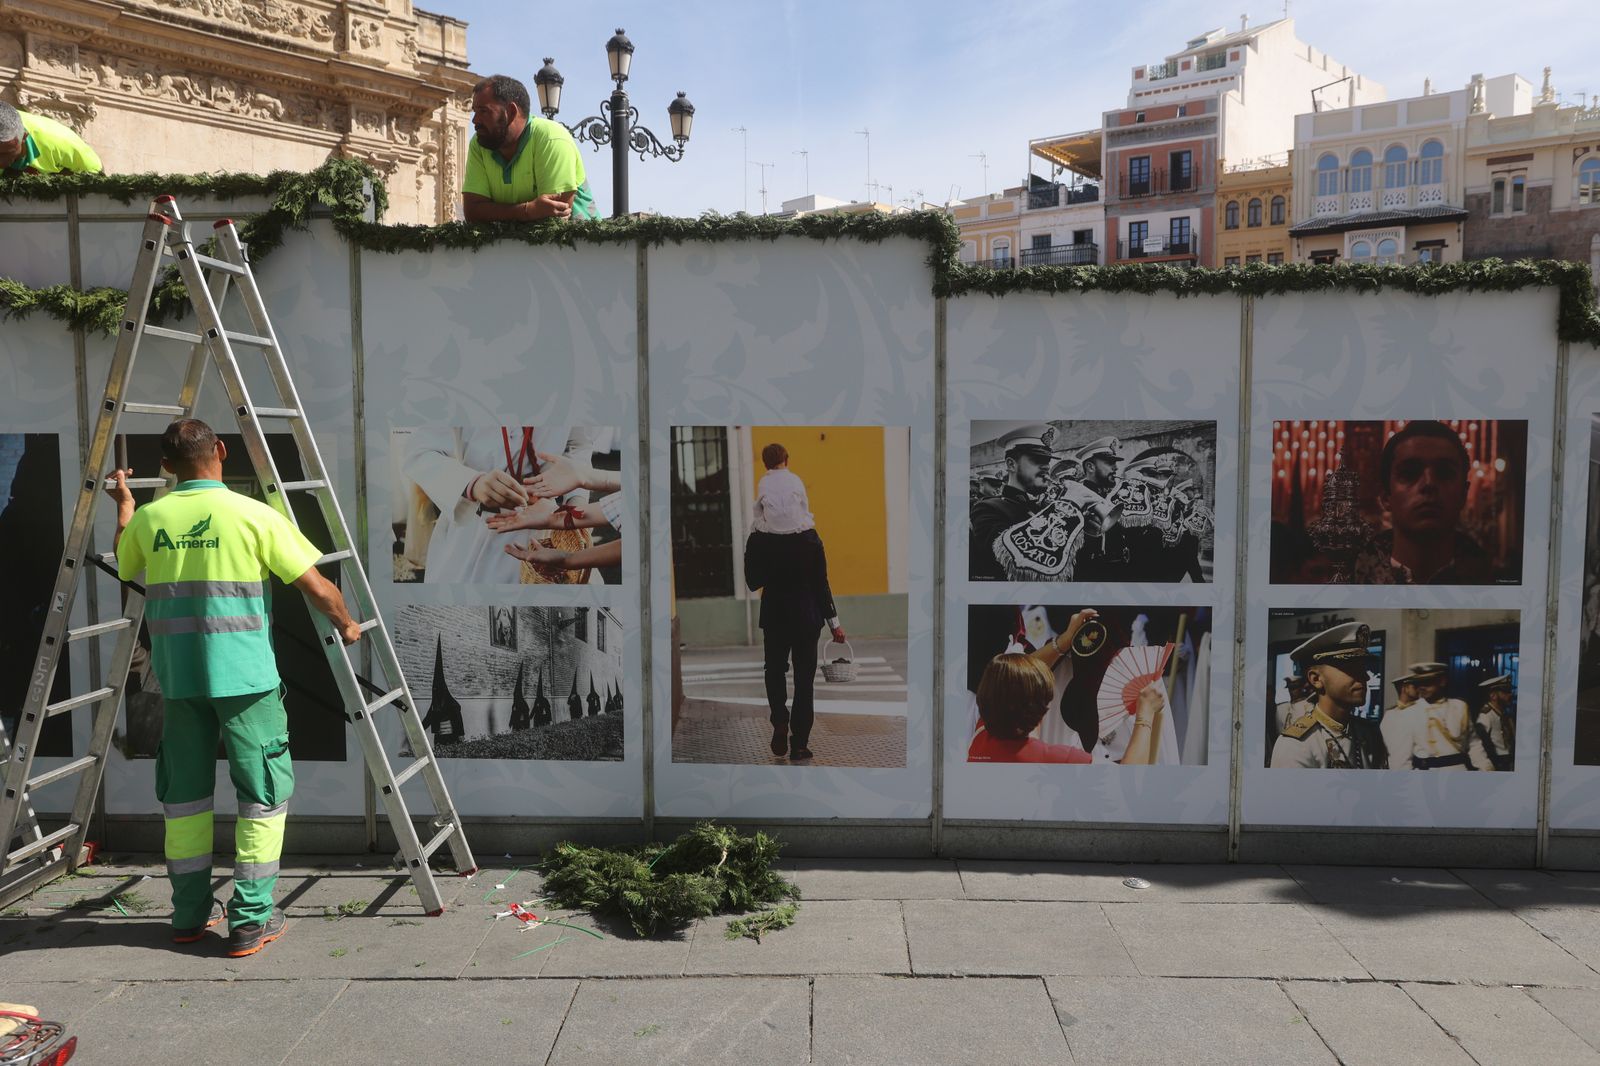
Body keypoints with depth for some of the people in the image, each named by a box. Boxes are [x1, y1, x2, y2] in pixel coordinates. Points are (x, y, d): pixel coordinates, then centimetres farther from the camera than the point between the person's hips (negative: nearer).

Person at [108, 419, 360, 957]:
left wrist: (123, 504, 41)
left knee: (184, 792, 15)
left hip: (177, 676, 5)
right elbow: (318, 588, -7)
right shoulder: (255, 516, -8)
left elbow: (125, 566, 27)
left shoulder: (148, 519, 4)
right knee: (264, 792, 4)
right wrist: (345, 625, 12)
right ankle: (251, 920, 4)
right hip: (243, 674, -4)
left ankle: (191, 912, 25)